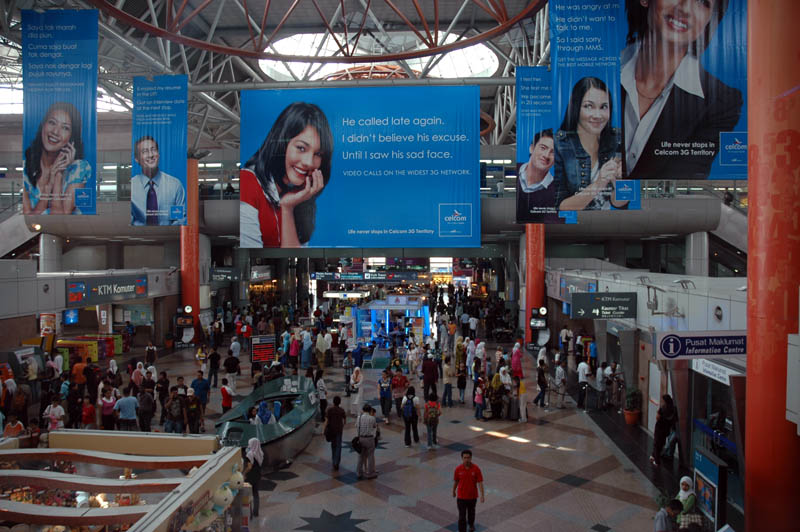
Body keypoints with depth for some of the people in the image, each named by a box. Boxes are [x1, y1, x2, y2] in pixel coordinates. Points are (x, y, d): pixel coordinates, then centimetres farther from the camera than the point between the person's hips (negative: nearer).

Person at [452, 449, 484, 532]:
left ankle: (471, 524, 55)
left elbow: (480, 482, -13)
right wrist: (453, 491, 14)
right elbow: (455, 481, 1)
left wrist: (482, 495, -18)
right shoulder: (458, 469, -14)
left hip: (472, 496, 1)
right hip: (461, 496, -1)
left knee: (471, 512, 26)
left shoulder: (476, 469, -16)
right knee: (462, 516, -2)